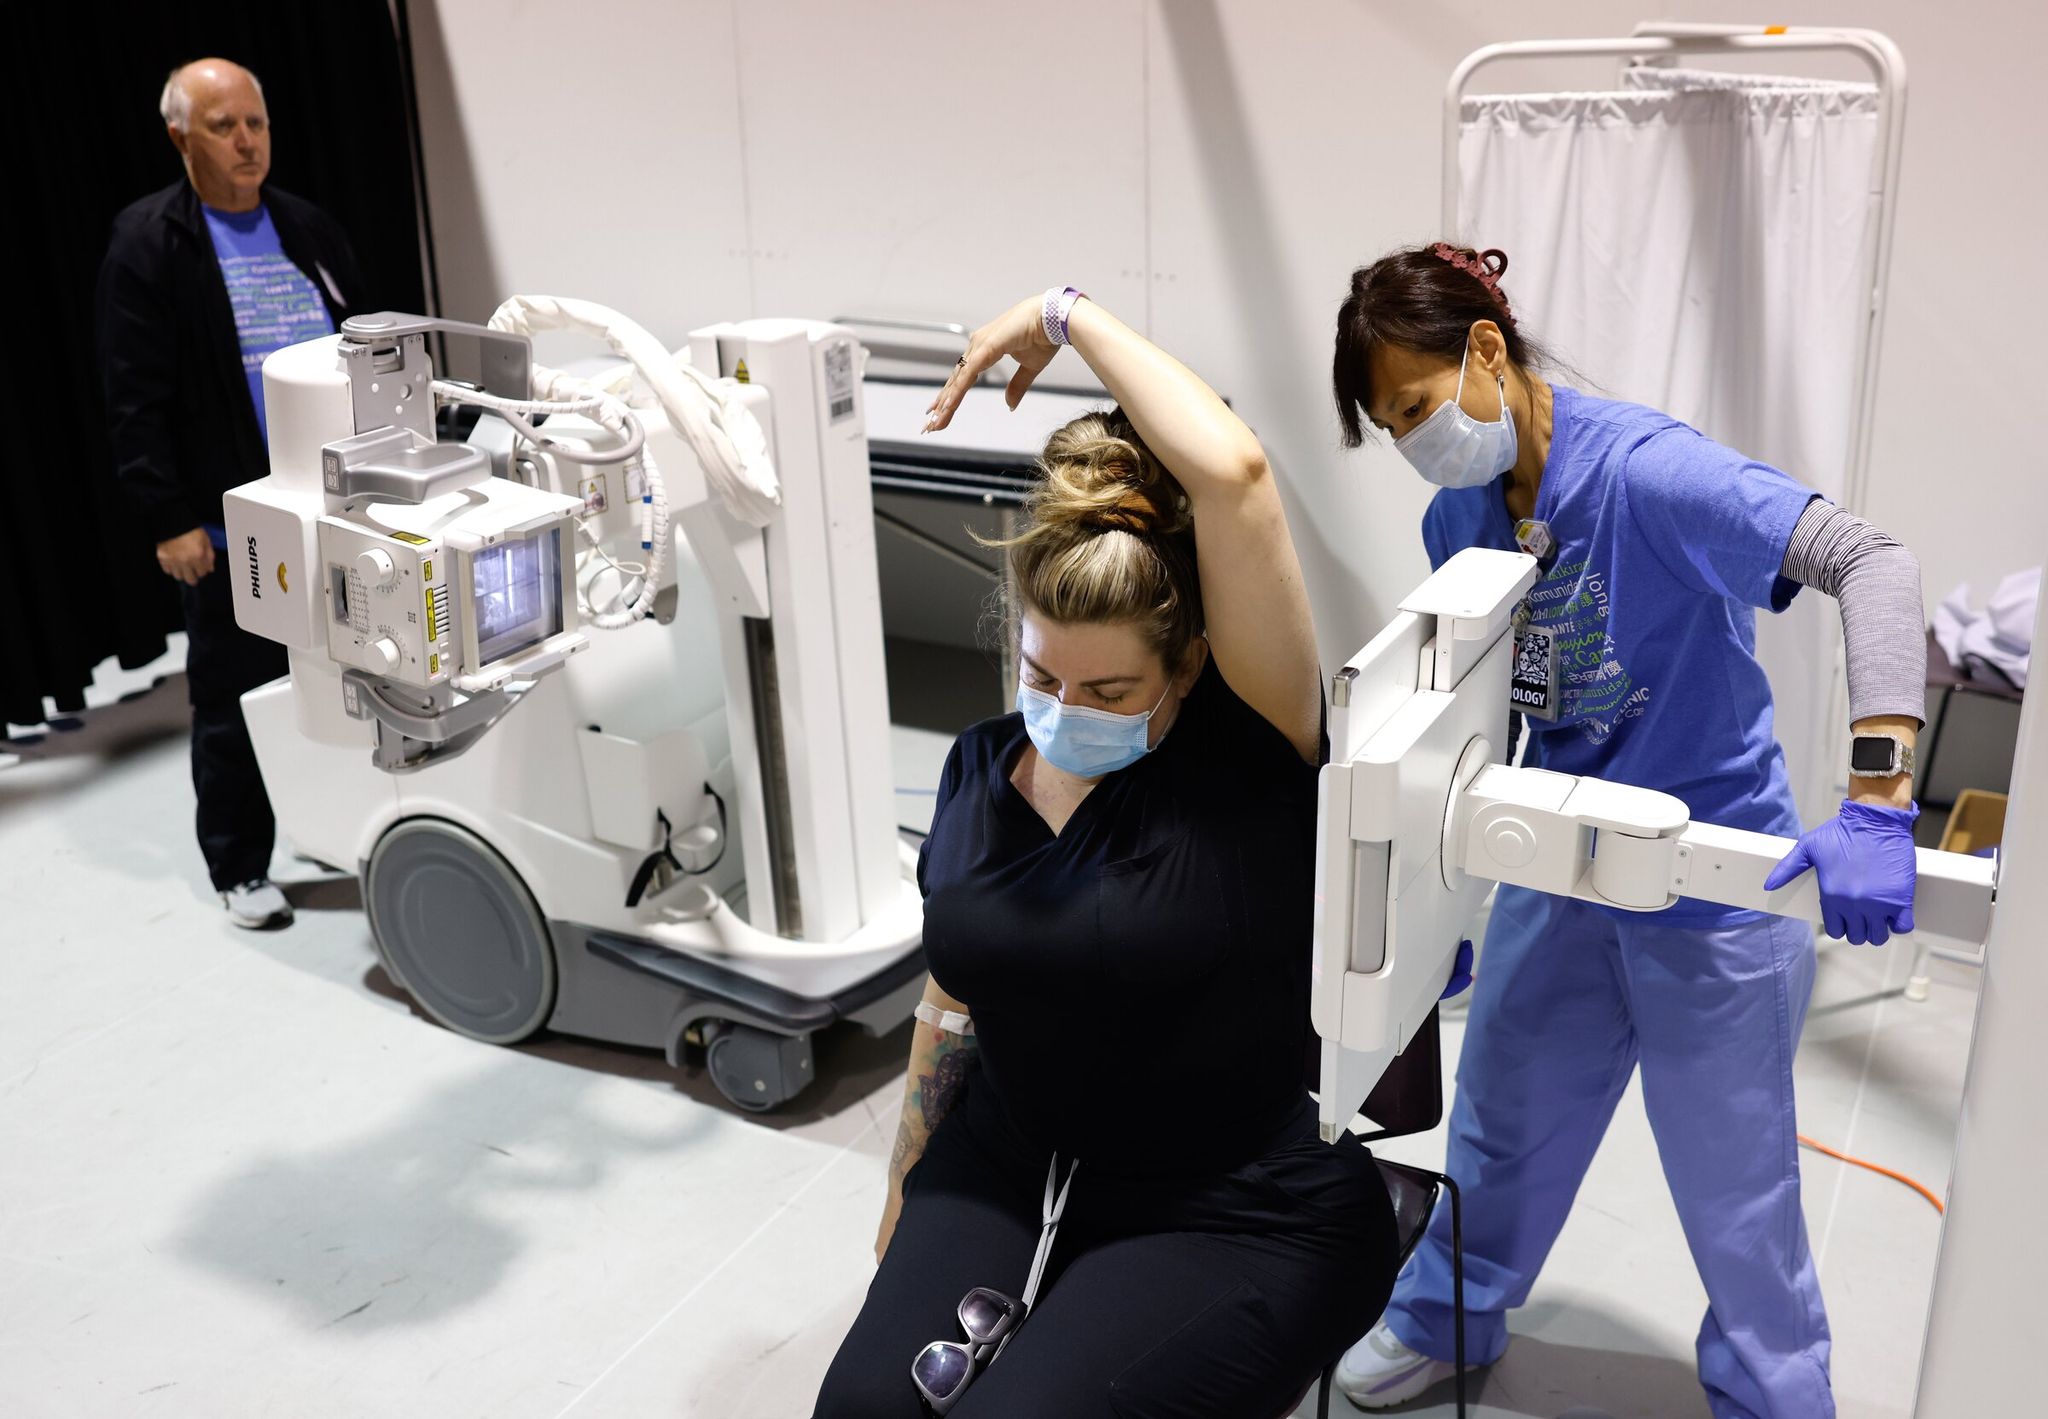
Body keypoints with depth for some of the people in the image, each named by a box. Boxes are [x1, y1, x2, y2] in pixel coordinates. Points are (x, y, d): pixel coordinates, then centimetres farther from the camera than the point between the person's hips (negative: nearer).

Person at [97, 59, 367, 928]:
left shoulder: (310, 230, 10)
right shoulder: (147, 243, -5)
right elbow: (136, 399, -9)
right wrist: (170, 519, -14)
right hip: (229, 522, -4)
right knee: (234, 701, 6)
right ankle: (239, 868, 20)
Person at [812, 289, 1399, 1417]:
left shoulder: (1248, 745, -14)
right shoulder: (982, 769, 3)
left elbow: (1233, 472, -28)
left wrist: (1069, 317, -17)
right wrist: (904, 1196, 21)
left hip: (1235, 1225, -4)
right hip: (1005, 1178, 5)